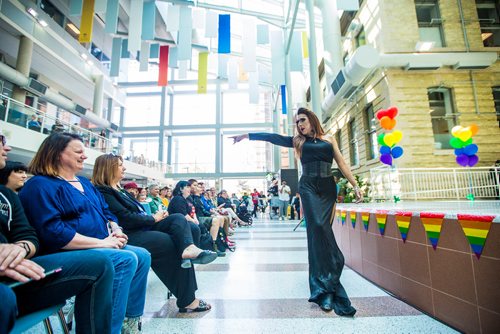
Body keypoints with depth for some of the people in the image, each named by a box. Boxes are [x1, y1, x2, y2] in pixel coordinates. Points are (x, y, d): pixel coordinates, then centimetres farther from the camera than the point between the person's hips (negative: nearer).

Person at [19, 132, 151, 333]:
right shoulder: (41, 185, -10)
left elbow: (106, 212, 20)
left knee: (143, 256, -5)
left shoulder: (84, 182, 19)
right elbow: (53, 233, -22)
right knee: (126, 260, -28)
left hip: (100, 246, 9)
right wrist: (102, 242, -21)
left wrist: (116, 231, -1)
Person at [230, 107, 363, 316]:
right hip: (309, 187, -1)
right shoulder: (298, 141, 13)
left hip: (328, 188, 1)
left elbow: (342, 164, 13)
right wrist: (247, 135, 1)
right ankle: (327, 289, -8)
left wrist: (355, 185, 7)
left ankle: (323, 286, 12)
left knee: (319, 231, -4)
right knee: (318, 228, -16)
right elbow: (272, 138, 7)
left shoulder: (329, 139, 15)